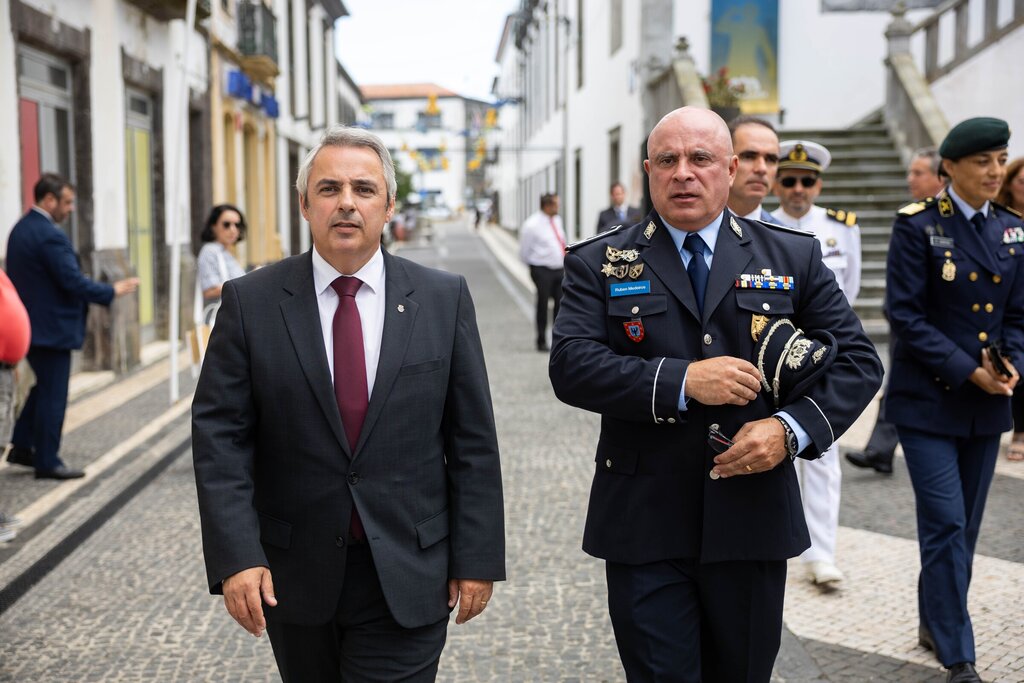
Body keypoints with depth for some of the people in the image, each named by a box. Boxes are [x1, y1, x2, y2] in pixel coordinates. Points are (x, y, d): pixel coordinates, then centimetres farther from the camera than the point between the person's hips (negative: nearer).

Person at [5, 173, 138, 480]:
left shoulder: (20, 229, 10)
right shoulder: (49, 235, -21)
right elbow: (73, 281, -23)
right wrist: (112, 291, -11)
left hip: (29, 324, 10)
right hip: (52, 328, -10)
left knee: (44, 387, 21)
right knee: (53, 394, 1)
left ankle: (21, 447, 24)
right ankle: (47, 462, 9)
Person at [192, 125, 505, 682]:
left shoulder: (444, 298, -1)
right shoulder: (250, 302, -2)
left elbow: (472, 438, 0)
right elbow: (220, 435, -5)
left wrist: (477, 555, -2)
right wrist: (235, 555, -14)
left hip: (407, 576, -1)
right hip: (293, 574, 1)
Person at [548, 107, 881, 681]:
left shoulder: (795, 256, 5)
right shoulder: (600, 263, 1)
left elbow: (858, 361, 3)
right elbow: (571, 366, -11)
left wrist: (791, 428, -14)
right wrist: (679, 381, -22)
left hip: (755, 520, 2)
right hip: (645, 524, -2)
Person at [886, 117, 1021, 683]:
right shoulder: (918, 226, -8)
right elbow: (906, 315, -12)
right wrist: (968, 370, -17)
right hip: (929, 399, -5)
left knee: (964, 526, 13)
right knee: (946, 524, -7)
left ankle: (934, 622, 31)